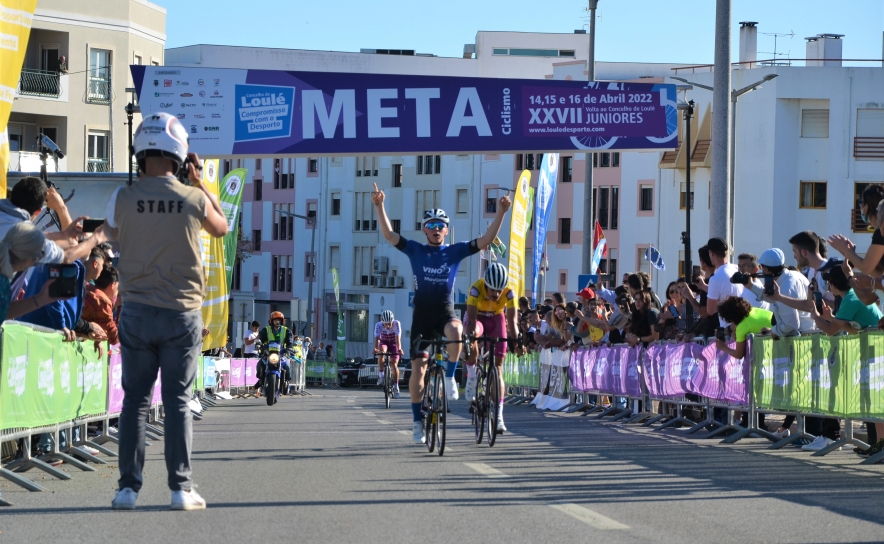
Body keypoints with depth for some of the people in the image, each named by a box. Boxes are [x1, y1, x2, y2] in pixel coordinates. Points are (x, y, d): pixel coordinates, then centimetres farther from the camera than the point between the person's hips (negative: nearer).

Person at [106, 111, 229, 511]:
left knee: (135, 400, 6)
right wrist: (198, 182, 20)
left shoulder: (124, 198, -7)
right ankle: (181, 487, 2)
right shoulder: (194, 199, -6)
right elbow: (221, 228, 16)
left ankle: (128, 486, 5)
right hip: (182, 313, 0)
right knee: (178, 401, 4)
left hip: (137, 310, 1)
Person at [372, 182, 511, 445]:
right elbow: (389, 234, -11)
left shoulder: (455, 251, 2)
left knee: (455, 331, -38)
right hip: (422, 313, 1)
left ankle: (450, 376, -15)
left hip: (445, 310, -1)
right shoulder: (415, 250, 1)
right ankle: (418, 422, 11)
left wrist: (501, 213, -15)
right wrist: (379, 207, -24)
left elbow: (486, 240, -5)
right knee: (418, 368, 0)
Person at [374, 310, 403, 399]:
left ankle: (396, 387, 3)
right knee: (381, 352, -34)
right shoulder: (378, 325, -27)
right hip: (384, 342, 1)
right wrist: (375, 348, -58)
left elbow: (398, 337, -40)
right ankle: (381, 375, -24)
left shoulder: (396, 324, -29)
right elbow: (377, 338, -40)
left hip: (394, 343, -1)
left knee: (394, 365, -12)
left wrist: (399, 348, -57)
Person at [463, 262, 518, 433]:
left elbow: (512, 320, -35)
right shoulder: (476, 289, -34)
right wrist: (470, 336, -56)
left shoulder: (509, 293, -29)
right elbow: (471, 318, -39)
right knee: (471, 343, -37)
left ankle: (499, 416, -8)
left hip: (496, 319, 1)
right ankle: (472, 378, -13)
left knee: (497, 366, -7)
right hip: (477, 317, -1)